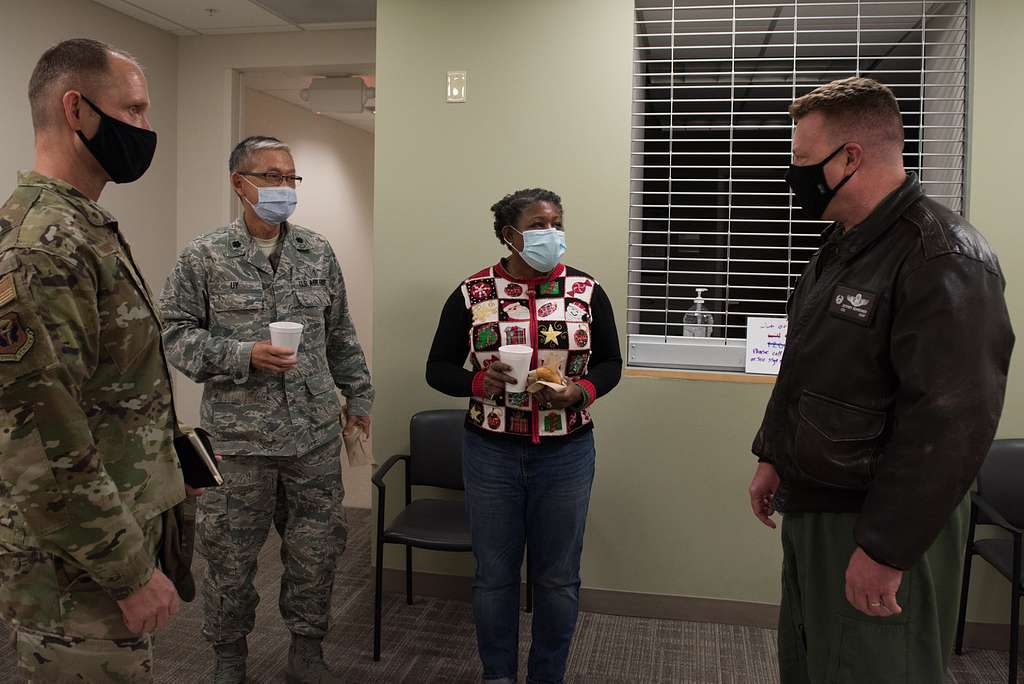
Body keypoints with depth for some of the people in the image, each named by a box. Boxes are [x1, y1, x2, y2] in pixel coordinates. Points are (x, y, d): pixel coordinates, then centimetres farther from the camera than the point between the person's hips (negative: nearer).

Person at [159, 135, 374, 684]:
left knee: (316, 549, 11)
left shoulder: (318, 252, 7)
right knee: (230, 555, 10)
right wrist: (244, 355, -15)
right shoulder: (205, 256, -3)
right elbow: (175, 333, -3)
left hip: (315, 433, 3)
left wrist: (357, 395, 13)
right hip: (238, 436, -2)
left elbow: (340, 335, 13)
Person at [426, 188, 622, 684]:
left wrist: (578, 392, -14)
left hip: (566, 452, 1)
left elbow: (610, 364, 6)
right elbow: (438, 369, 2)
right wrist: (481, 383, -18)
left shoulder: (586, 291, -1)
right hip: (491, 452, 0)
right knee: (495, 573, 11)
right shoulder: (472, 294, -3)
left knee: (557, 577, 11)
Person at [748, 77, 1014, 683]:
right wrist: (772, 456, 16)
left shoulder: (942, 258, -20)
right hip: (811, 505, 9)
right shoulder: (842, 244, 10)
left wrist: (884, 550, -23)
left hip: (880, 522, -9)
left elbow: (951, 423, -26)